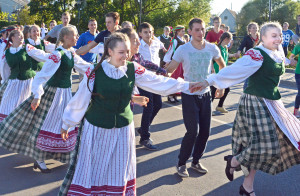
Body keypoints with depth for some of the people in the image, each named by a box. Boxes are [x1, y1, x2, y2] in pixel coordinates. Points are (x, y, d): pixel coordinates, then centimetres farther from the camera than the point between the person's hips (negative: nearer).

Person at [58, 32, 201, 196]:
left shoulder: (133, 70, -3)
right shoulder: (94, 72, -12)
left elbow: (160, 82, 0)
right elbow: (79, 100, -5)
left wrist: (187, 85, -2)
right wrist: (66, 124, 2)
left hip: (123, 129, 3)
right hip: (96, 129, -2)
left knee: (119, 172, 14)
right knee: (90, 172, 6)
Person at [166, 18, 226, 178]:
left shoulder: (212, 48, -2)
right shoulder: (183, 50, -11)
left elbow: (222, 66, 15)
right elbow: (169, 70, -10)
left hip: (205, 94, 4)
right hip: (189, 95, -4)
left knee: (205, 131, 6)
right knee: (193, 131, -10)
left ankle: (196, 161, 26)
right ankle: (181, 163, 9)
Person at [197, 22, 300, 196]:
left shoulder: (278, 54, 9)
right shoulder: (256, 55, -16)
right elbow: (235, 70, -25)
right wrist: (210, 80, -33)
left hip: (271, 103, 9)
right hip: (255, 103, -9)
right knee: (263, 143, -11)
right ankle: (233, 161, 18)